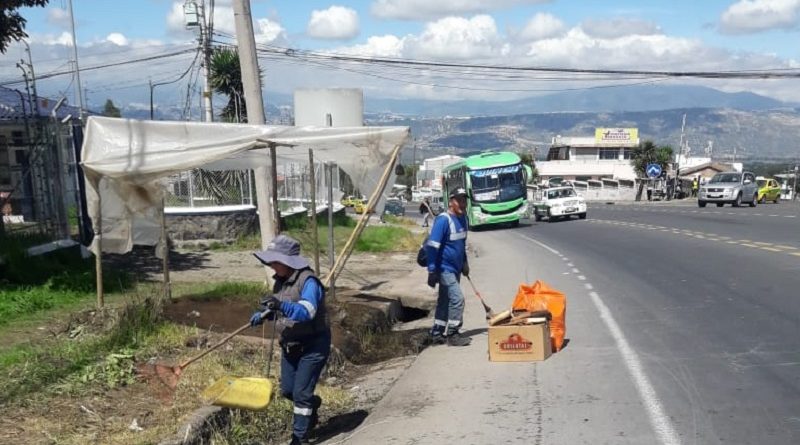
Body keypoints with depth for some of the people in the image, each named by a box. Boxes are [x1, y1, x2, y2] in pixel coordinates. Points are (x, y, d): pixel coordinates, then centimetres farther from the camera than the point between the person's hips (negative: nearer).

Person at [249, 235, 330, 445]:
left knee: (301, 393, -4)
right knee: (287, 390, 15)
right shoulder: (280, 280, 3)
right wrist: (264, 315, -1)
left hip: (313, 345, -8)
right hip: (290, 344, 8)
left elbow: (306, 312, -37)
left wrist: (281, 305, -50)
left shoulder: (308, 281, -23)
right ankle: (312, 404, 44)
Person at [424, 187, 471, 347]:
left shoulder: (463, 218, 7)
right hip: (445, 268, -9)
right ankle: (452, 334, -1)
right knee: (457, 298, -12)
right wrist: (432, 271, -22)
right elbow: (432, 246, -21)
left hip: (455, 268, 9)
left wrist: (464, 263, 22)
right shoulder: (443, 220, -19)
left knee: (445, 302, 13)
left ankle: (437, 334, 22)